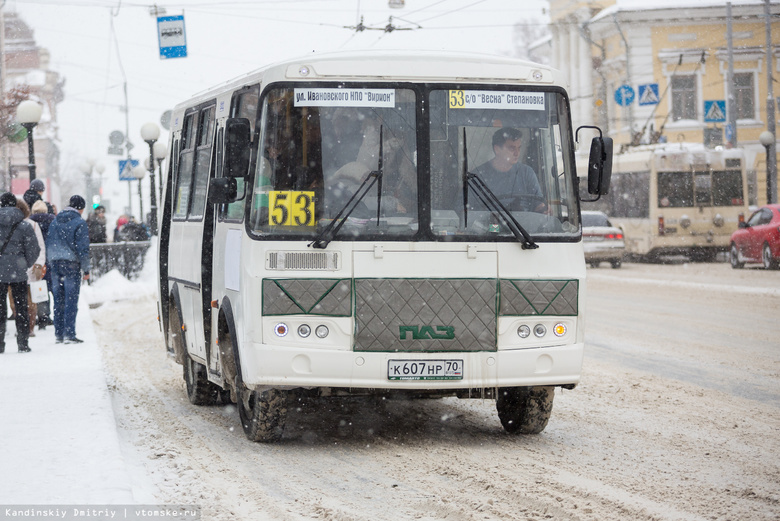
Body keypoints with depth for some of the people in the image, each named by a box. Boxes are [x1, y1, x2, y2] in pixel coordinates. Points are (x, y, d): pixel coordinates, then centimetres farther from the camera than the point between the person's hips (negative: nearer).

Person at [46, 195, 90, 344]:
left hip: (55, 264, 5)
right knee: (71, 301, -3)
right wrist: (86, 270, -4)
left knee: (58, 300, 10)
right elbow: (83, 248, -9)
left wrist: (51, 263, 17)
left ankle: (58, 334, 11)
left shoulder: (55, 221, 11)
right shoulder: (79, 223, -7)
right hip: (71, 264, -5)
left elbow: (48, 244, 13)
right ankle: (69, 334, -6)